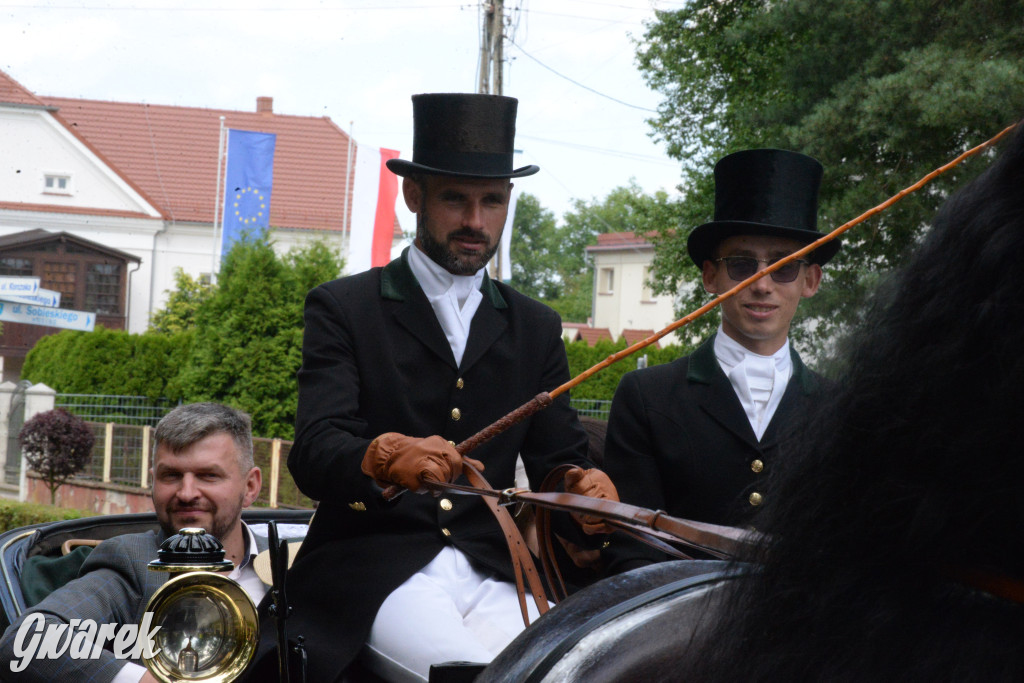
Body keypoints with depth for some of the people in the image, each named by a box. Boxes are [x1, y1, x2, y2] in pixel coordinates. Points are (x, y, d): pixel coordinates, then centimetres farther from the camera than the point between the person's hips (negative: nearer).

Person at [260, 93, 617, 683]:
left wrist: (585, 483, -13)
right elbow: (314, 456, -8)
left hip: (492, 574, 4)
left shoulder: (536, 328, 18)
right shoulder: (343, 309, 5)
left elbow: (558, 458, 13)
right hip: (373, 572, -3)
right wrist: (384, 456, -31)